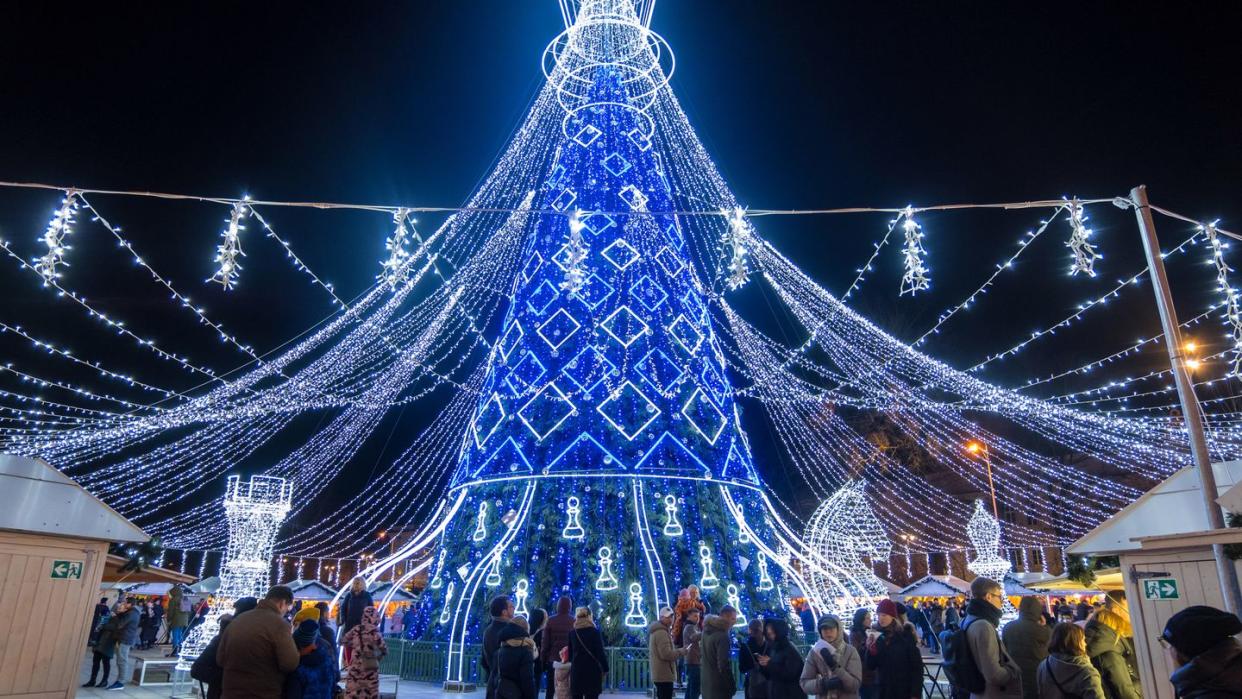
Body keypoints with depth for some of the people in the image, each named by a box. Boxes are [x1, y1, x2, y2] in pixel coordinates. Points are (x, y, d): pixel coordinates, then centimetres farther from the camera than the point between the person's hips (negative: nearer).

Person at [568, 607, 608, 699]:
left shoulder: (572, 633, 5)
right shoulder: (595, 632, -6)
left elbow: (570, 653, 8)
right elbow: (600, 652, -7)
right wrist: (605, 668, 2)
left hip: (576, 671, 3)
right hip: (592, 671, -3)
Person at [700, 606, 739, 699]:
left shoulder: (706, 631, 8)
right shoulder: (722, 636, -19)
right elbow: (724, 664, -21)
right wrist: (732, 685, -11)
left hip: (707, 683, 9)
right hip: (719, 686, -9)